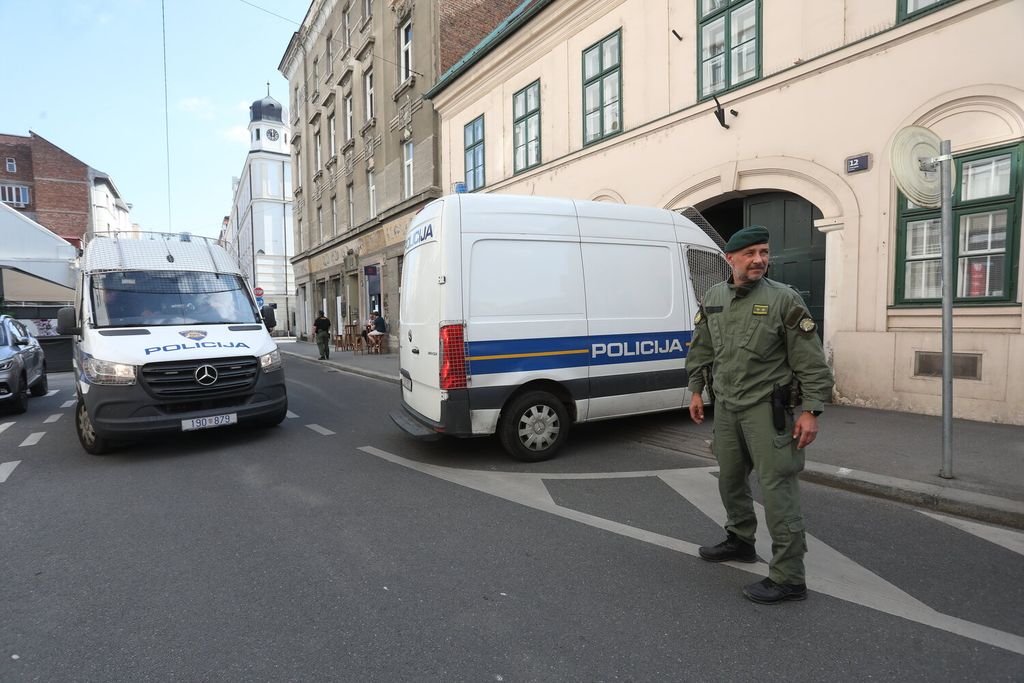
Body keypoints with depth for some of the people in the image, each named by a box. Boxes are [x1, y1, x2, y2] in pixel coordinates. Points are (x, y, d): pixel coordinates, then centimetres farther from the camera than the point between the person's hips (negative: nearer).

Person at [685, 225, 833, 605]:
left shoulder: (784, 299, -10)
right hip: (726, 407, 6)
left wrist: (811, 411, -15)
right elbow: (700, 350, 16)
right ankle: (740, 542, 40)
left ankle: (789, 578, 4)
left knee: (777, 488, -5)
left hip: (767, 409, -6)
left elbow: (811, 361, -10)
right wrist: (696, 392, 14)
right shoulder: (713, 299, 6)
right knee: (730, 480, 19)